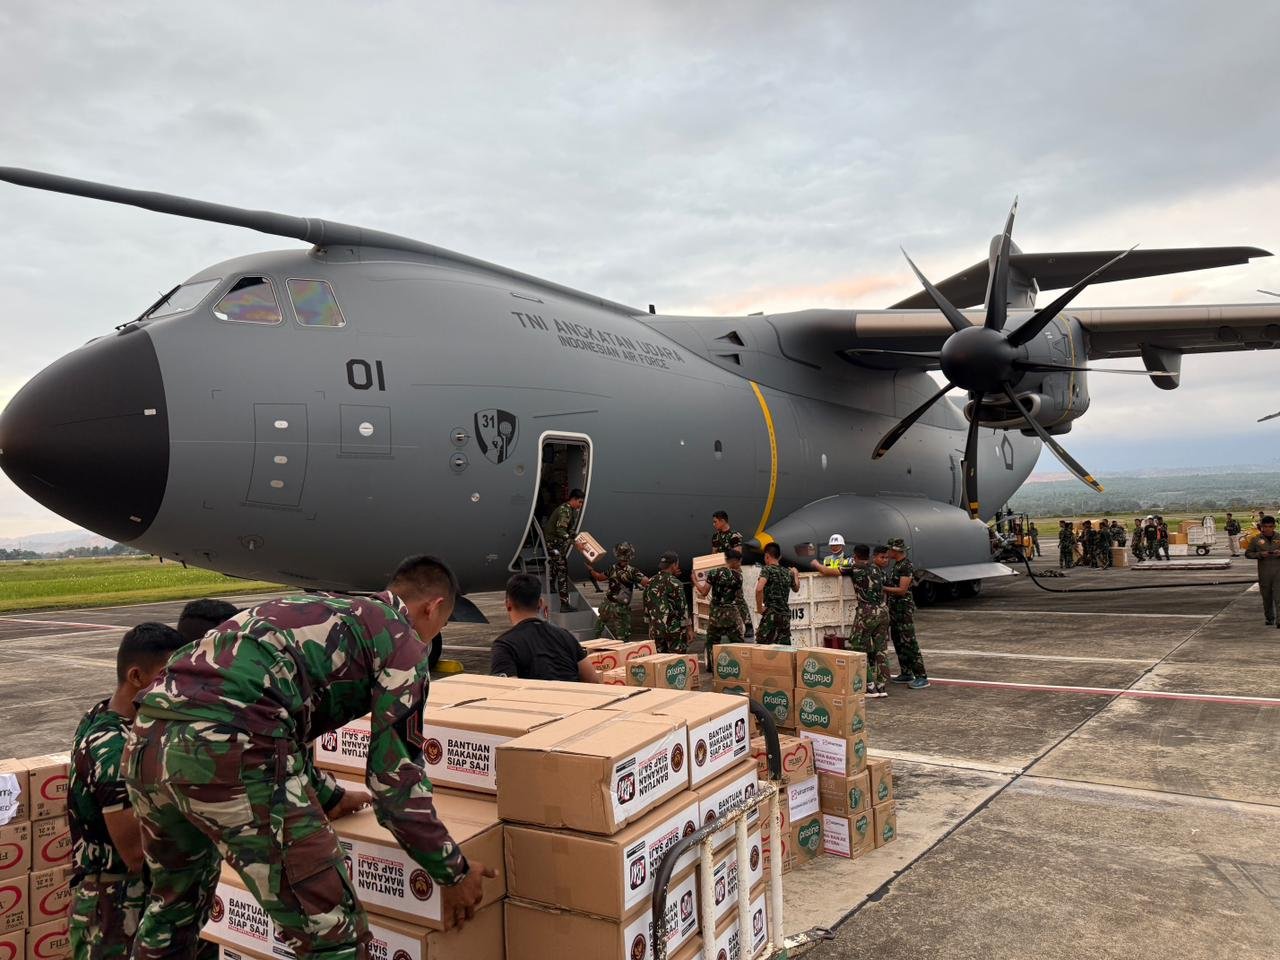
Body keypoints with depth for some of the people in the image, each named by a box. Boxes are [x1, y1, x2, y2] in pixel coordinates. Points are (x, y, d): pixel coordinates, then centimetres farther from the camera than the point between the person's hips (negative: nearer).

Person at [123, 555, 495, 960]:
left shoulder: (318, 608, 31)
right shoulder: (403, 642, 8)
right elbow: (396, 776, 6)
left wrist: (327, 796, 52)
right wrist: (453, 871, 18)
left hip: (146, 738, 9)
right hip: (227, 751, -9)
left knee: (174, 903, 34)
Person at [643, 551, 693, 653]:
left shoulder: (650, 582, 6)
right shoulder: (675, 584, -13)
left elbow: (644, 604, 13)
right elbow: (683, 608, -12)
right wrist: (689, 629, -6)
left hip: (655, 630, 6)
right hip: (674, 630, -6)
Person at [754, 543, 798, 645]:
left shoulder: (767, 569, -6)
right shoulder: (788, 572, 12)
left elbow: (759, 588, -23)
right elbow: (796, 589, 31)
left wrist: (759, 607, -12)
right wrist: (795, 575, 48)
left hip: (771, 614, -6)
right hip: (785, 614, 6)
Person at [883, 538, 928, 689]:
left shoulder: (906, 566, -16)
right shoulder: (896, 565, 14)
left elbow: (902, 590, -22)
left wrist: (882, 588, -20)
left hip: (905, 609, -10)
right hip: (895, 608, 10)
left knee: (909, 643, -10)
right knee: (898, 642, 13)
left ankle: (922, 677, -7)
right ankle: (906, 674, 21)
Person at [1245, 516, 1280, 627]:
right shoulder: (1256, 540, 2)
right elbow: (1248, 553, 5)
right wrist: (1260, 554, -13)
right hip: (1264, 572, 1)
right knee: (1266, 597, 11)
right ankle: (1269, 618, 24)